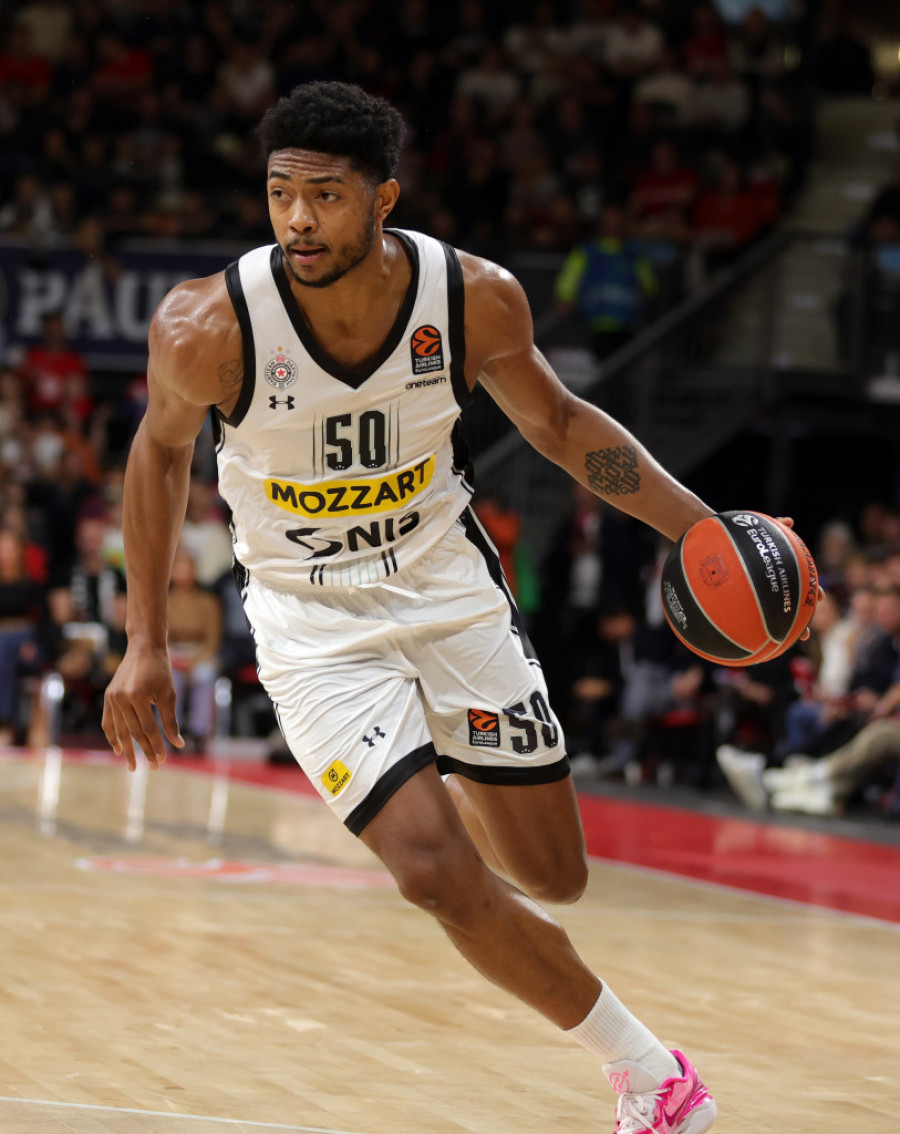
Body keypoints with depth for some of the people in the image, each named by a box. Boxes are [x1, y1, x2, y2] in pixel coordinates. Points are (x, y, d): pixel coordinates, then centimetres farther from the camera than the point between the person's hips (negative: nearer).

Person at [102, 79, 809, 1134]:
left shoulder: (476, 299, -19)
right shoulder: (207, 327, -24)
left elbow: (558, 423, 1)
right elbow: (161, 448, -3)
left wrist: (706, 526, -8)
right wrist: (146, 642, -2)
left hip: (450, 590, 3)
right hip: (313, 622, -2)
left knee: (551, 877, 9)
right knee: (439, 876, -18)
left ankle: (439, 792, 46)